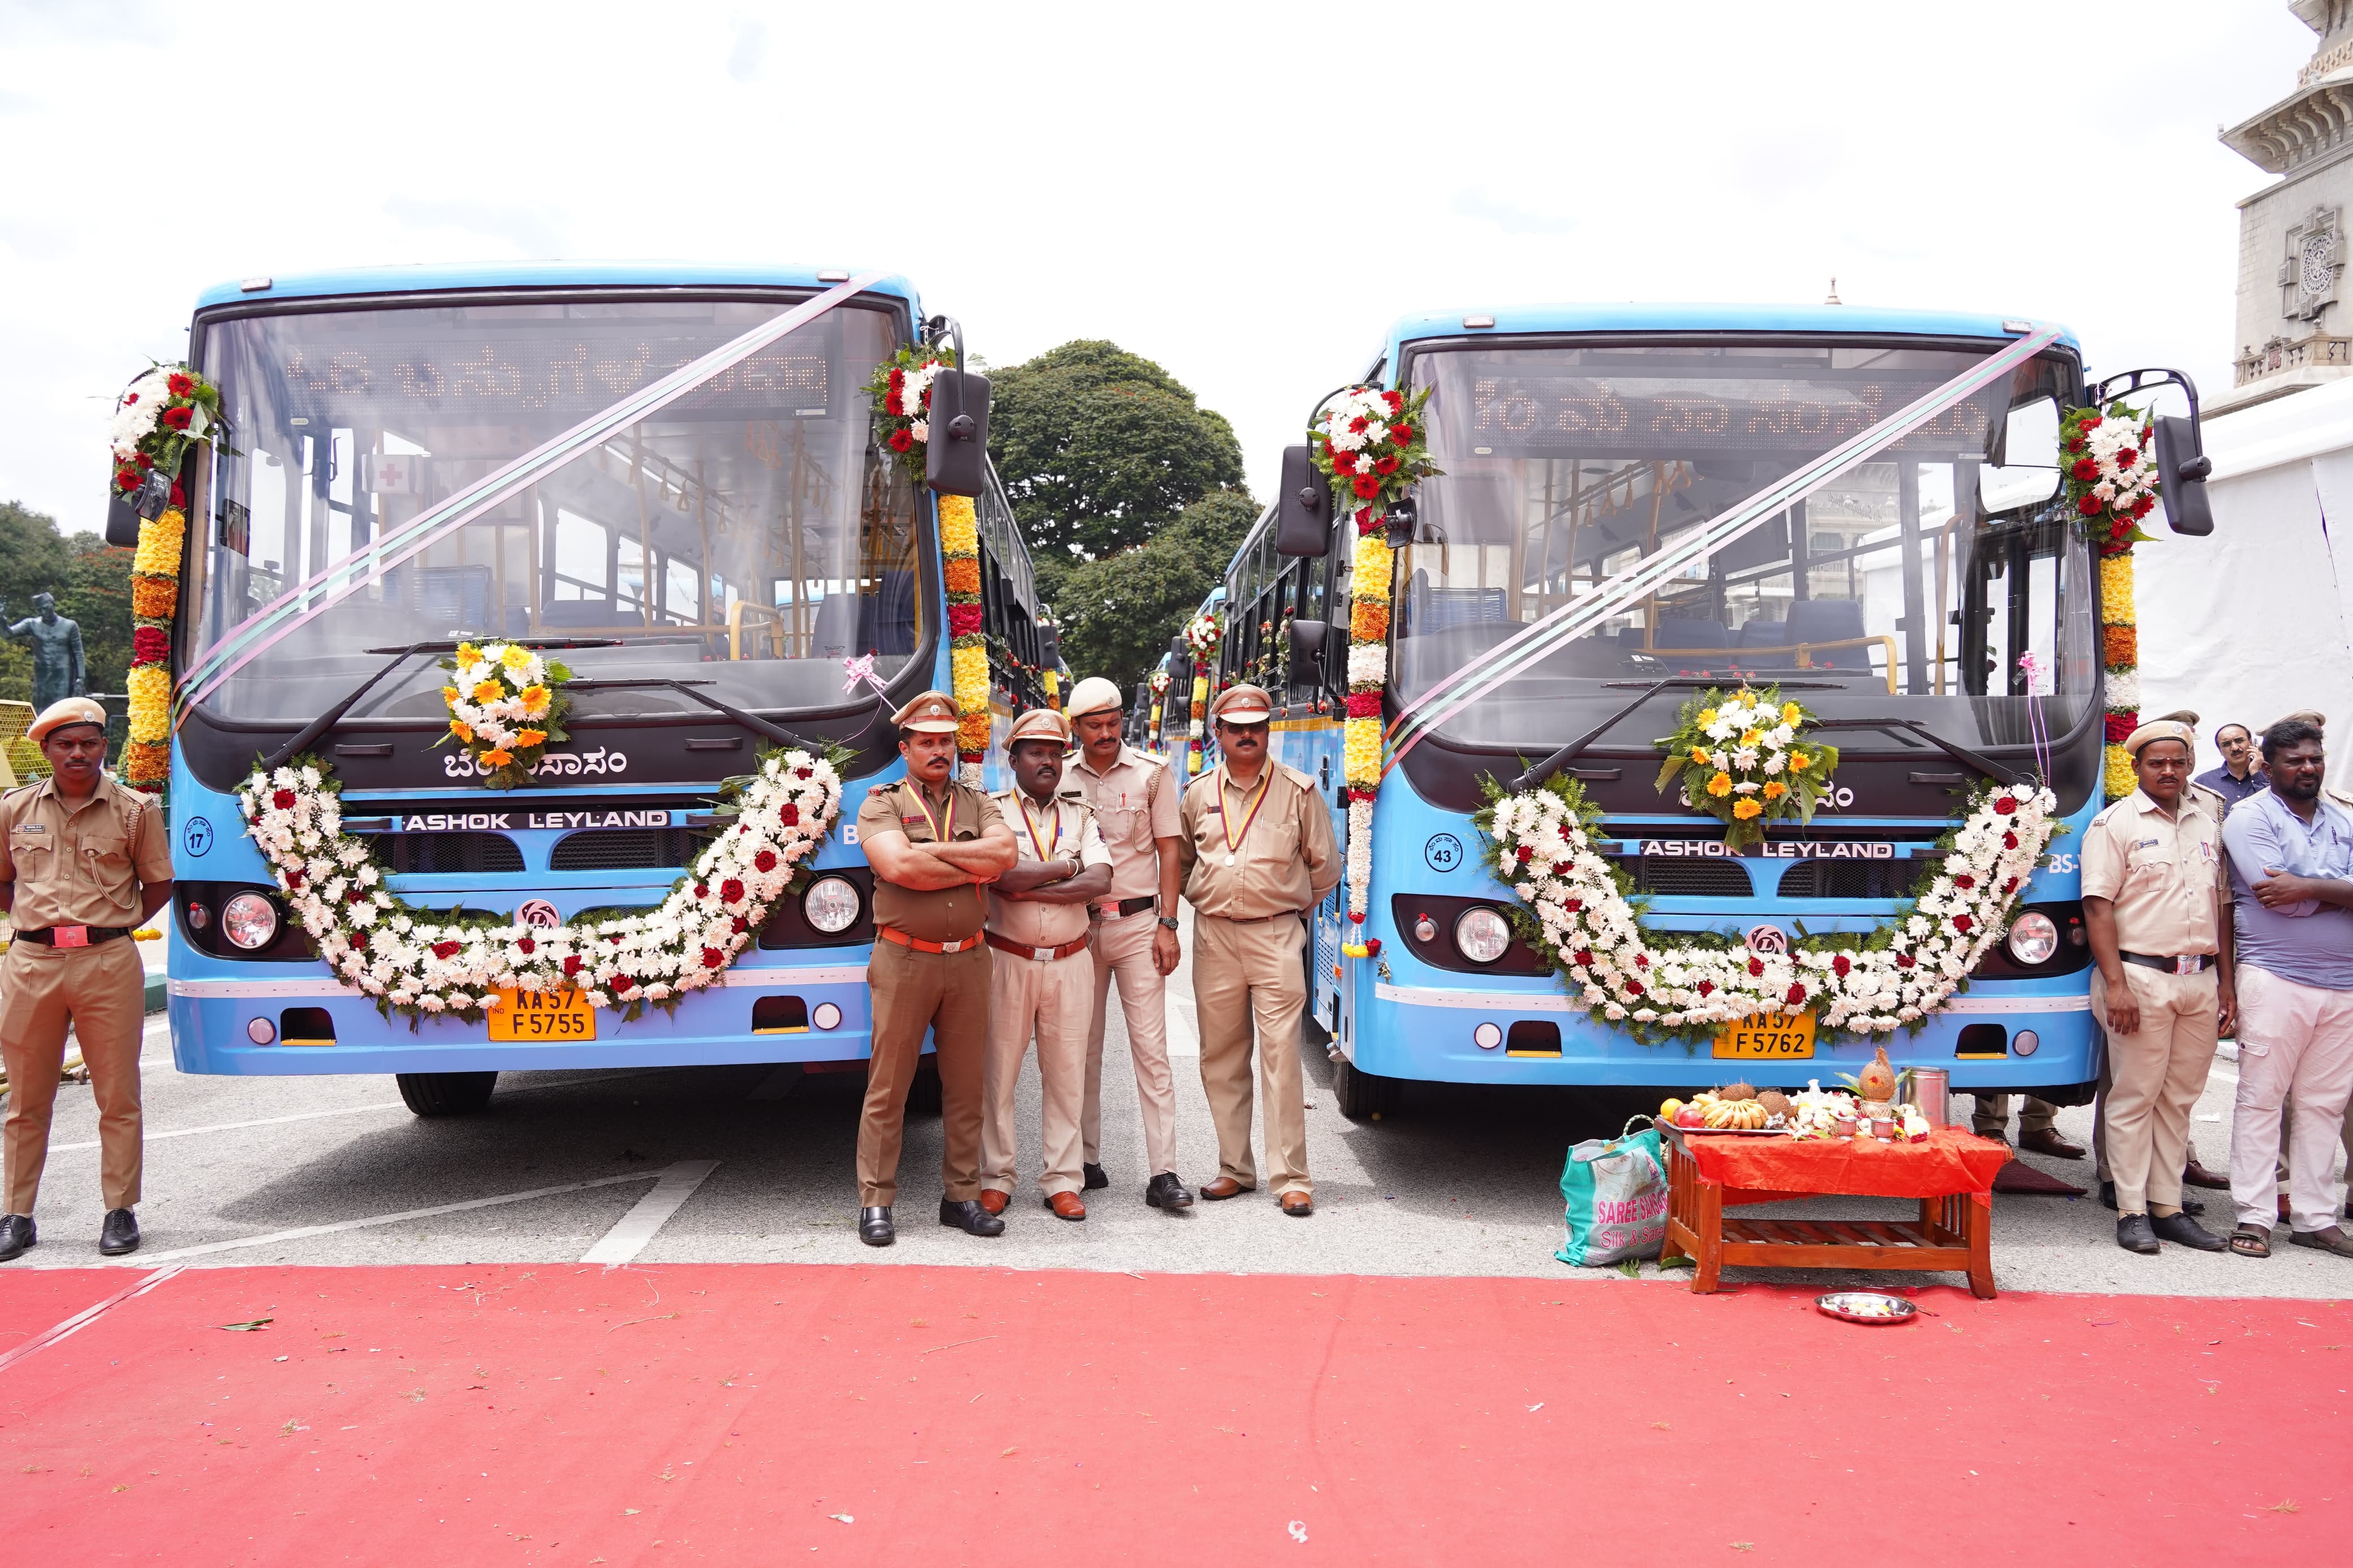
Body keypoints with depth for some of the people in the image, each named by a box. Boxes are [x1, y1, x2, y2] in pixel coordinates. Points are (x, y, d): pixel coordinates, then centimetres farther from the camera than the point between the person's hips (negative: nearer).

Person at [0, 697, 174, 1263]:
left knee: (118, 1096, 3)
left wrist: (114, 924, -1)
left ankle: (120, 1211, 12)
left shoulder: (135, 810, 2)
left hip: (109, 963, -2)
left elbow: (159, 885, 8)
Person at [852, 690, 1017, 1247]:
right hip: (904, 958, -3)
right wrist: (972, 869, -9)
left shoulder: (978, 804, 12)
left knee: (965, 1085, 9)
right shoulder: (881, 806, 2)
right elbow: (898, 867, -17)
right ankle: (875, 1201, 8)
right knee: (888, 1085, 0)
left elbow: (1004, 851, -8)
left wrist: (929, 851, -11)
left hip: (967, 959, 4)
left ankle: (961, 1195, 18)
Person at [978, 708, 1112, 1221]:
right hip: (1008, 960, -3)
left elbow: (1099, 882, -6)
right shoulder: (991, 810, 1)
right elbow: (996, 877, -16)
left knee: (1066, 1073, 5)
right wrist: (1062, 869, -6)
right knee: (998, 1072, 2)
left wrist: (1028, 886, -13)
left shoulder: (1080, 816, 11)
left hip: (1069, 961, 3)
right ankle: (996, 1178, 14)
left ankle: (1062, 1181, 13)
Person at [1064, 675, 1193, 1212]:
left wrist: (1167, 925, -4)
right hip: (1077, 923, 2)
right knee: (1083, 1048, 8)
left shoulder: (1152, 773, 3)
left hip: (1137, 922, -2)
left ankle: (1163, 1173, -6)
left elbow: (1168, 851, 4)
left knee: (1151, 1048, -5)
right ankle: (1086, 1161, 18)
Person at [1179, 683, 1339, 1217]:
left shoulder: (1298, 791, 2)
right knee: (1221, 1057, 7)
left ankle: (1291, 1178, -4)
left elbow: (1324, 866, 10)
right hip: (1213, 938, 3)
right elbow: (1181, 859, 24)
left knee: (1281, 1057, -8)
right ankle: (1235, 1169, 18)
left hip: (1276, 937, -3)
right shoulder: (1199, 793, 10)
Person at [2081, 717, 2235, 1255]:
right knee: (2135, 1097, -2)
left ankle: (2168, 1207, 16)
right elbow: (2098, 906, -9)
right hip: (2142, 977, -5)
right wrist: (2116, 984, -17)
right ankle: (2132, 1212, 3)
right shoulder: (2115, 824, -2)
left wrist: (2225, 984, 12)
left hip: (2201, 979, 5)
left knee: (2180, 1098, 9)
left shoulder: (2207, 823, 15)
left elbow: (2221, 907, 18)